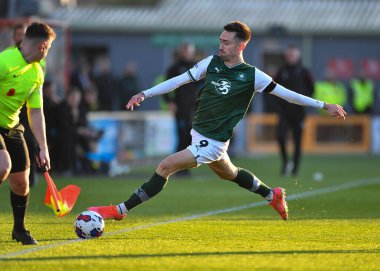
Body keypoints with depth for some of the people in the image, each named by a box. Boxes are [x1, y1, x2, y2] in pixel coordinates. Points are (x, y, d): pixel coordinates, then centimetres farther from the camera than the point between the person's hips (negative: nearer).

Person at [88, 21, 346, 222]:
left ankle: (121, 210, -9)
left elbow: (286, 93, -8)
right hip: (199, 133, 7)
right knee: (229, 173, 27)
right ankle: (273, 195, 48)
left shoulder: (252, 76, -14)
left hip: (213, 142, -7)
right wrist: (145, 94, 0)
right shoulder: (212, 63, -1)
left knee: (165, 167, -15)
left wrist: (324, 105, -9)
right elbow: (180, 80, 5)